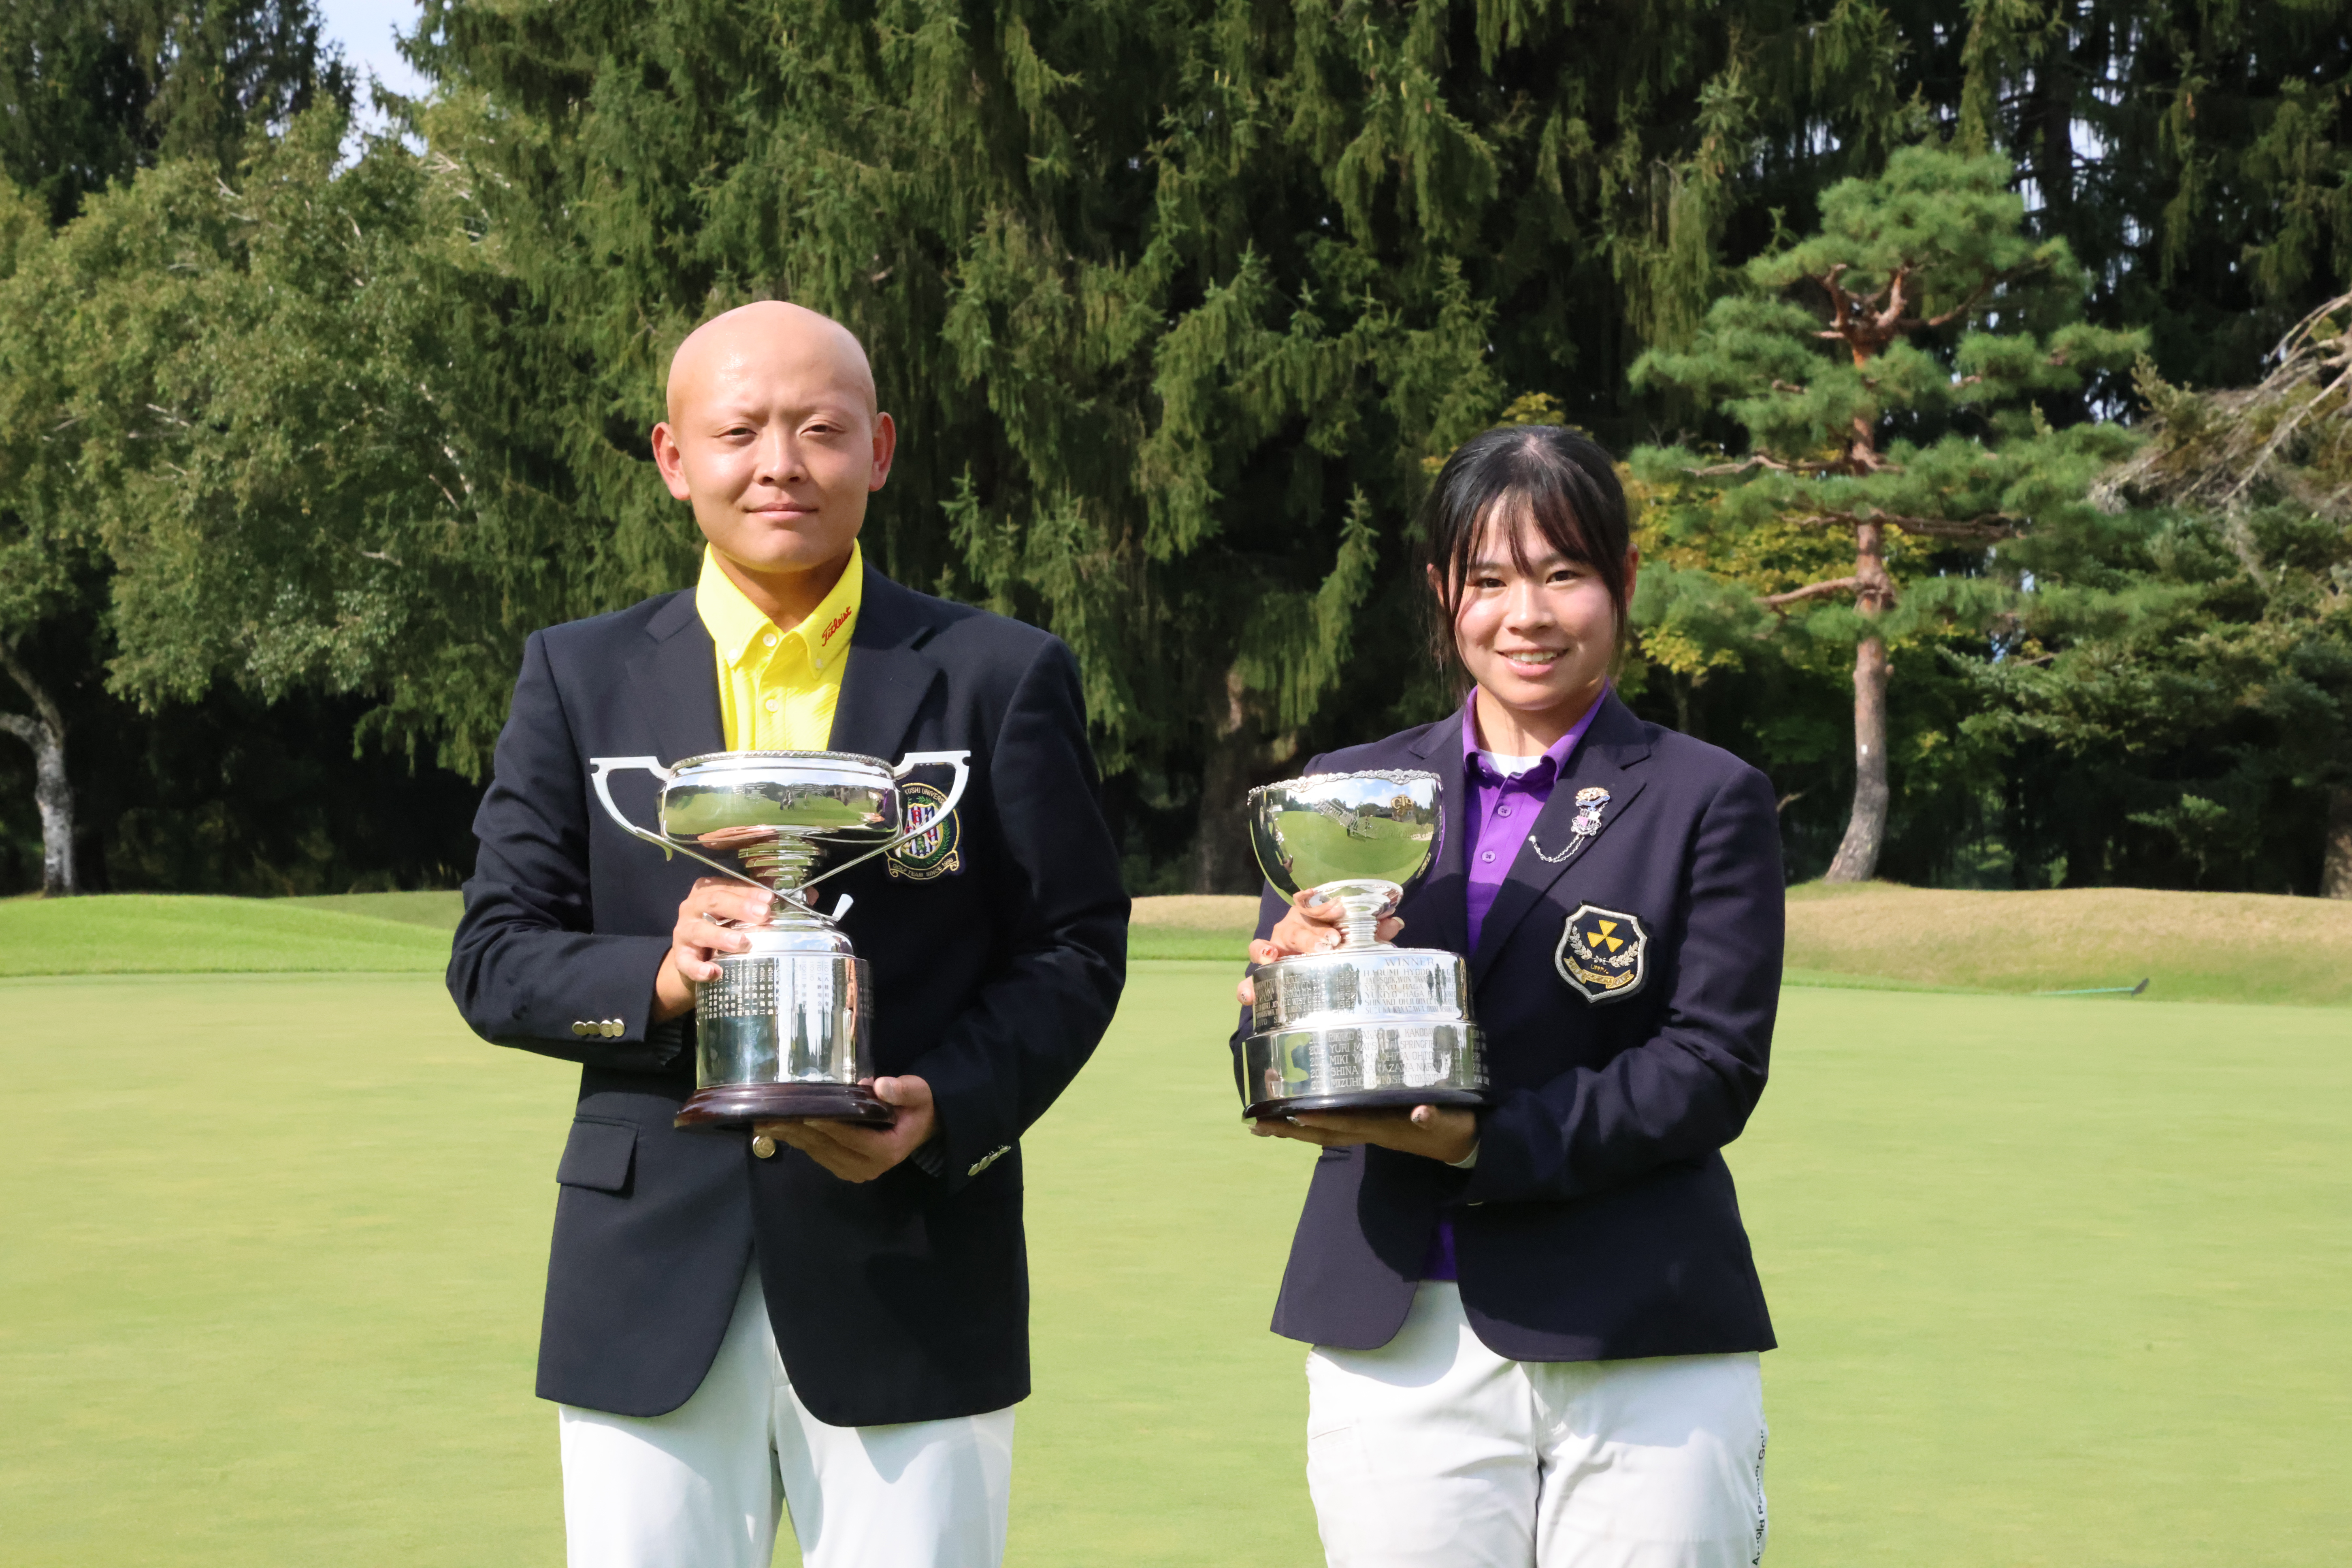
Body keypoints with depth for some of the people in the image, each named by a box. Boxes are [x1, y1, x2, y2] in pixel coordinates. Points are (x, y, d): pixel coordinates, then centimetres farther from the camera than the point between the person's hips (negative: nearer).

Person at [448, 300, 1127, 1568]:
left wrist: (947, 1108, -14)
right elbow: (493, 956, 6)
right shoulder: (580, 678, 9)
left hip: (911, 1282, -1)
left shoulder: (1003, 678, 5)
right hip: (651, 1296, 1)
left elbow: (1075, 946, 3)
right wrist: (658, 979, -14)